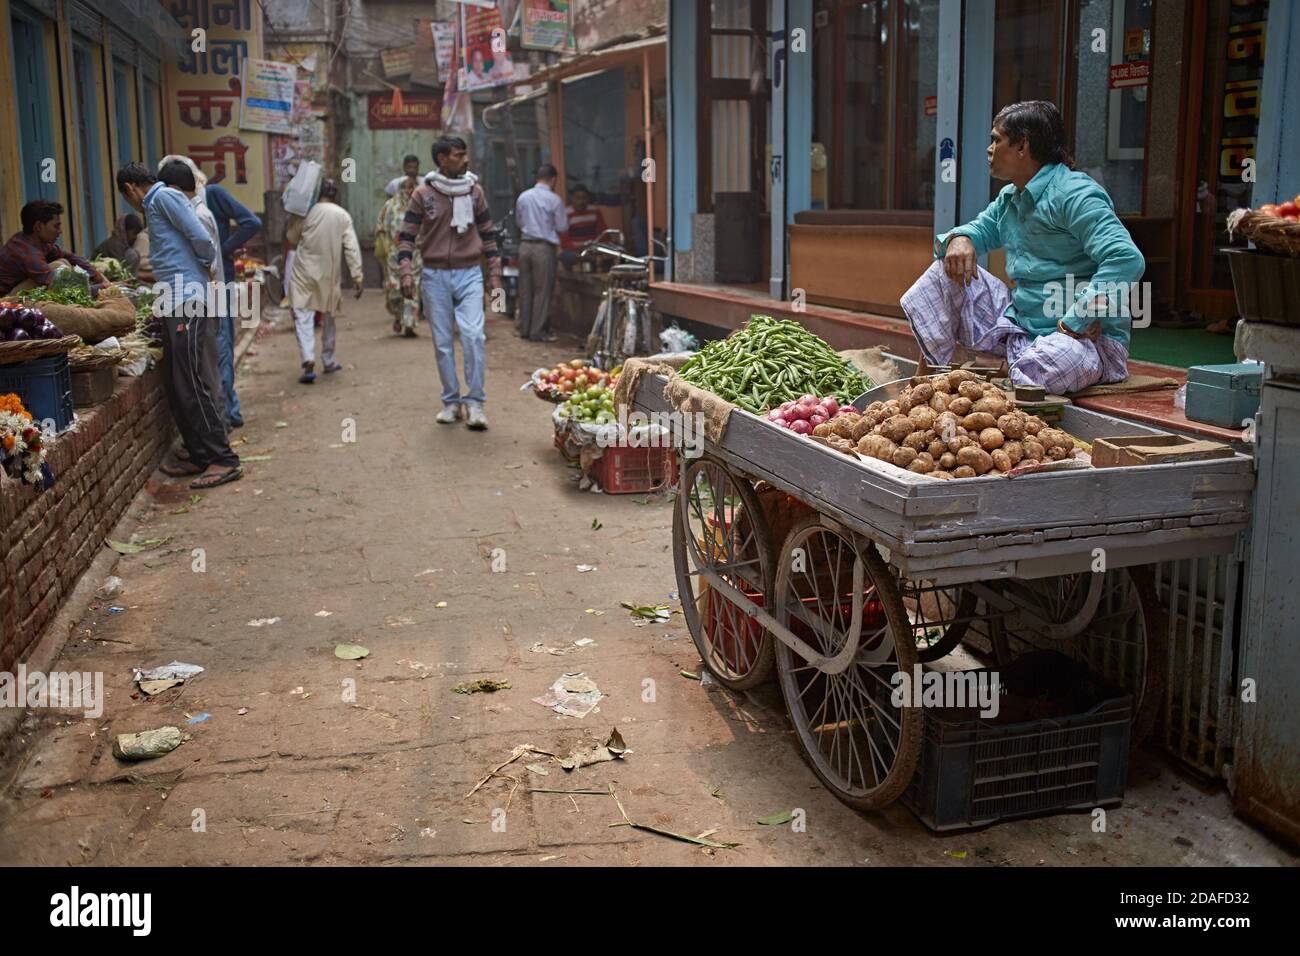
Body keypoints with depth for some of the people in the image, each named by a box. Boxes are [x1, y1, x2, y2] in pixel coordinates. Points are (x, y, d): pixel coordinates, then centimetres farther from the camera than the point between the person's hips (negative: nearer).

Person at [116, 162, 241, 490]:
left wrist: (205, 267, 1)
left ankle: (223, 460, -6)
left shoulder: (163, 196, -6)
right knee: (176, 386, 11)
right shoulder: (155, 205, 23)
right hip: (176, 304, 10)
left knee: (194, 386, -9)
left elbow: (201, 239, -15)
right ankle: (200, 456, 16)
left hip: (187, 303, -10)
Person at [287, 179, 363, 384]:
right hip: (328, 274, 2)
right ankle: (328, 361, 27)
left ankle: (308, 360, -21)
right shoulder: (342, 215, -2)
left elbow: (292, 239, 7)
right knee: (328, 317, 18)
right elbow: (351, 248, -6)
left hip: (304, 273, -2)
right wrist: (357, 276, -5)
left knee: (303, 317, -4)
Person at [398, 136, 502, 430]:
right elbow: (407, 235, 2)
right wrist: (406, 271, -12)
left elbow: (488, 234, 12)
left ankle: (475, 402, -8)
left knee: (473, 335, -15)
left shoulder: (474, 191, 6)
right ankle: (451, 401, 15)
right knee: (443, 343, 4)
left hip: (469, 274, 0)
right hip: (435, 276, 0)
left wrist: (495, 275, 8)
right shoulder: (423, 194, 1)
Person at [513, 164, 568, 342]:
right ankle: (537, 332, 2)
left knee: (525, 289, 11)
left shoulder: (523, 197, 5)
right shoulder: (553, 199, -10)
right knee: (542, 291, 1)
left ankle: (524, 328, 17)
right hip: (544, 247, -5)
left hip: (525, 245, 5)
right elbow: (562, 227, -4)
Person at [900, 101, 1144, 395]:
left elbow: (1127, 260, -27)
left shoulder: (1074, 195, -17)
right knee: (945, 270, 4)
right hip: (1019, 326, 9)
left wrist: (1074, 323, -29)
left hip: (1086, 337, -9)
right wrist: (959, 239, -1)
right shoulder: (1010, 199, 13)